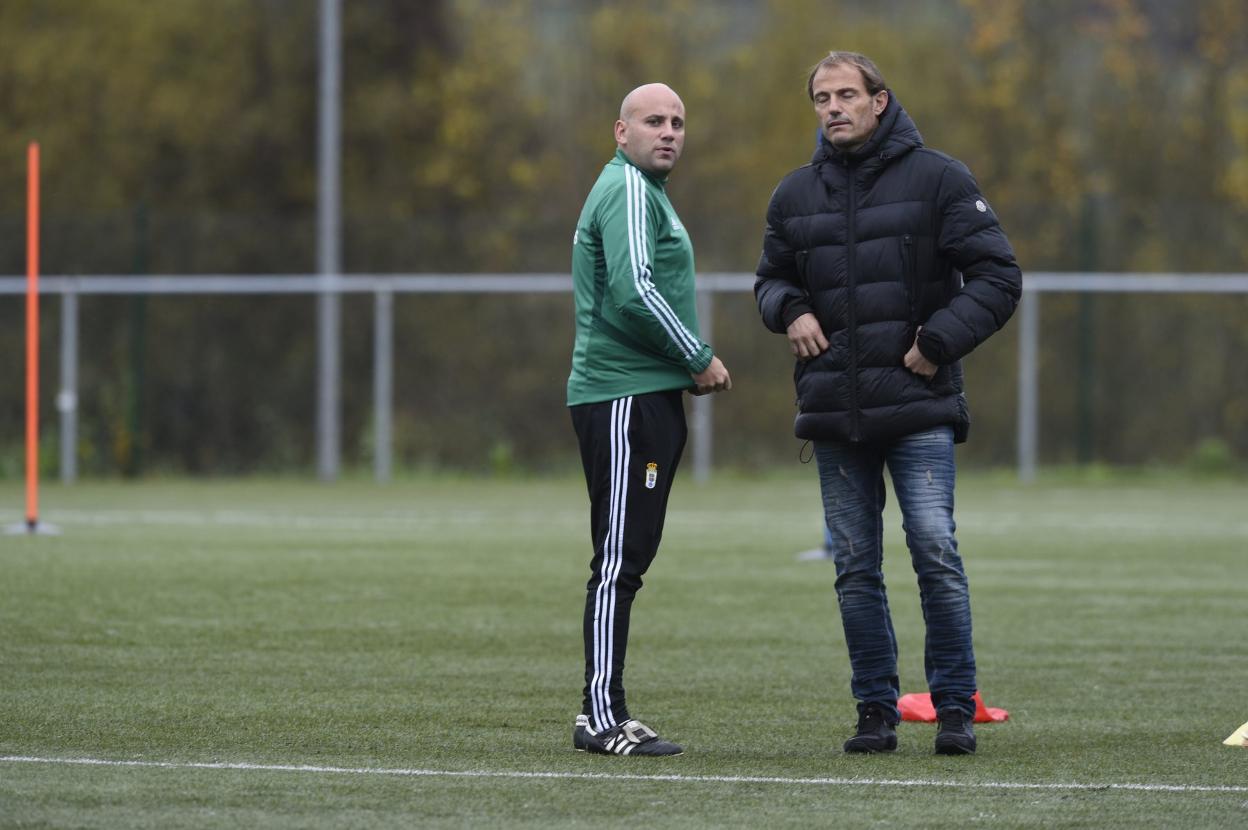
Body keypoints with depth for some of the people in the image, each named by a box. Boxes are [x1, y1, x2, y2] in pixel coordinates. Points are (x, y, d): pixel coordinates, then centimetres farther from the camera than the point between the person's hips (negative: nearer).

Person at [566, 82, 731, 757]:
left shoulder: (641, 189, 23)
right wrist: (699, 358, -13)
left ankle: (603, 712, 15)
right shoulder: (628, 189, -10)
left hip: (644, 396, 11)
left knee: (626, 561, 12)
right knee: (619, 560, -11)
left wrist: (686, 364, 16)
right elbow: (633, 290, -23)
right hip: (625, 398, -11)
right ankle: (603, 717, -12)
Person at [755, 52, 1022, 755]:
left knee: (936, 551, -11)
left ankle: (955, 709, -4)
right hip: (833, 408, 4)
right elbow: (772, 278, 25)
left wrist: (940, 341, -12)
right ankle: (877, 710, 12)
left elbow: (998, 276, -3)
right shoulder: (797, 195, 11)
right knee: (857, 568, 5)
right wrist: (788, 310, 2)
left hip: (918, 406, -4)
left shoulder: (937, 179, -2)